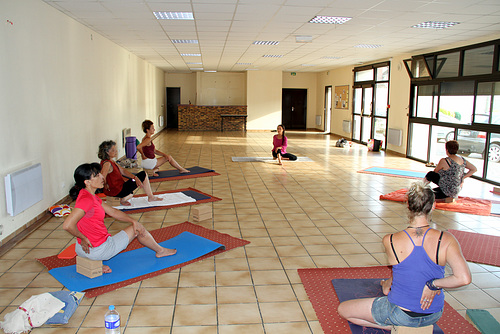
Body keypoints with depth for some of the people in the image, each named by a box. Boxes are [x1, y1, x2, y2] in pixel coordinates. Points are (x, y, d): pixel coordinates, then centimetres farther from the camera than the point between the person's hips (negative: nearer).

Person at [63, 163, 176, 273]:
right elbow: (67, 225, -34)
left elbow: (113, 212, 12)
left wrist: (133, 221, 4)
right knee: (138, 230, 7)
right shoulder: (86, 200, -25)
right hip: (98, 250, -9)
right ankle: (160, 250, 32)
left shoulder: (91, 196, 5)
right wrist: (83, 238, -18)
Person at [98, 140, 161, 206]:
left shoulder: (111, 161, 7)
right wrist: (106, 185, -16)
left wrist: (135, 178, -6)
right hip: (117, 191, -10)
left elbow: (122, 171, 5)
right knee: (143, 175, -2)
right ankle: (151, 197, 7)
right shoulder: (107, 164, -23)